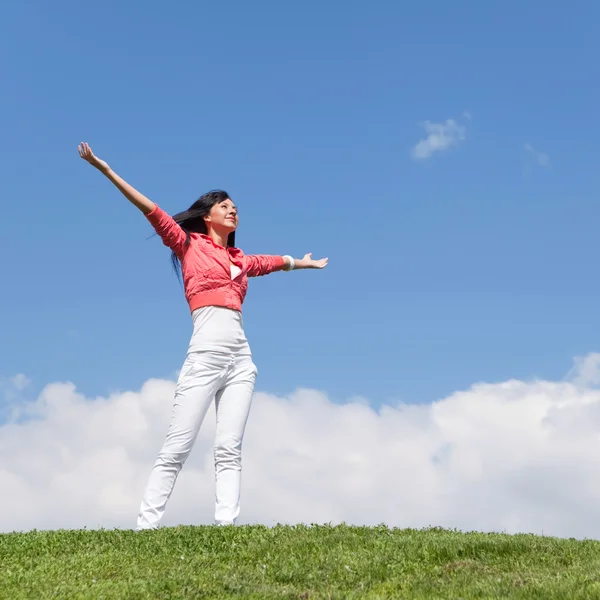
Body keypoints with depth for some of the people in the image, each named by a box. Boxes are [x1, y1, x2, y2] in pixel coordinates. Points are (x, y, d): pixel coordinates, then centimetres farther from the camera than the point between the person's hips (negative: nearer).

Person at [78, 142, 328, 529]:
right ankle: (146, 525, -8)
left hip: (241, 355, 5)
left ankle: (227, 525, -11)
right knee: (177, 448, -9)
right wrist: (104, 168, -2)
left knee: (230, 449, -5)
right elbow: (150, 209, 4)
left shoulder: (240, 260, 24)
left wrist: (303, 262, 61)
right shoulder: (189, 244, 11)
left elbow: (276, 261, 43)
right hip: (206, 352, -5)